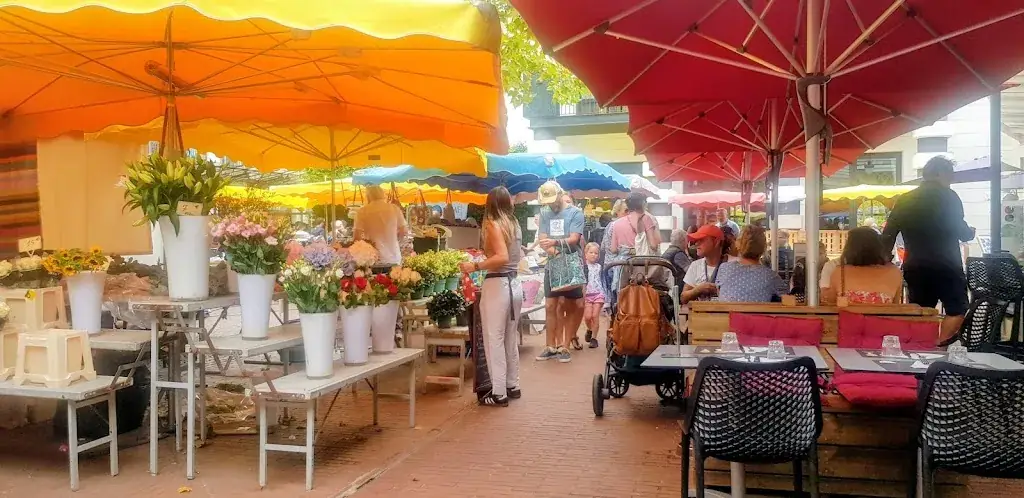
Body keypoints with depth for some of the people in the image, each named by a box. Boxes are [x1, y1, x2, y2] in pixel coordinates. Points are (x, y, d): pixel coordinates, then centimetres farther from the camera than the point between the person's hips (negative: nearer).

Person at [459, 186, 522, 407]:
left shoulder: (493, 224, -12)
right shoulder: (514, 224, 10)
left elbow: (502, 257, -23)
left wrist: (475, 266, -18)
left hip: (497, 285, -8)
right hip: (515, 284, 8)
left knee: (494, 339, -1)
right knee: (510, 339, 17)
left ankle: (499, 393, 3)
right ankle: (513, 386, 26)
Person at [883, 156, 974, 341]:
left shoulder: (904, 200, 10)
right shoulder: (949, 197, -4)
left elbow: (888, 235, 8)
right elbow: (961, 231, -8)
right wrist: (971, 233, 14)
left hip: (915, 267, 5)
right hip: (946, 267, -5)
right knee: (957, 310, 2)